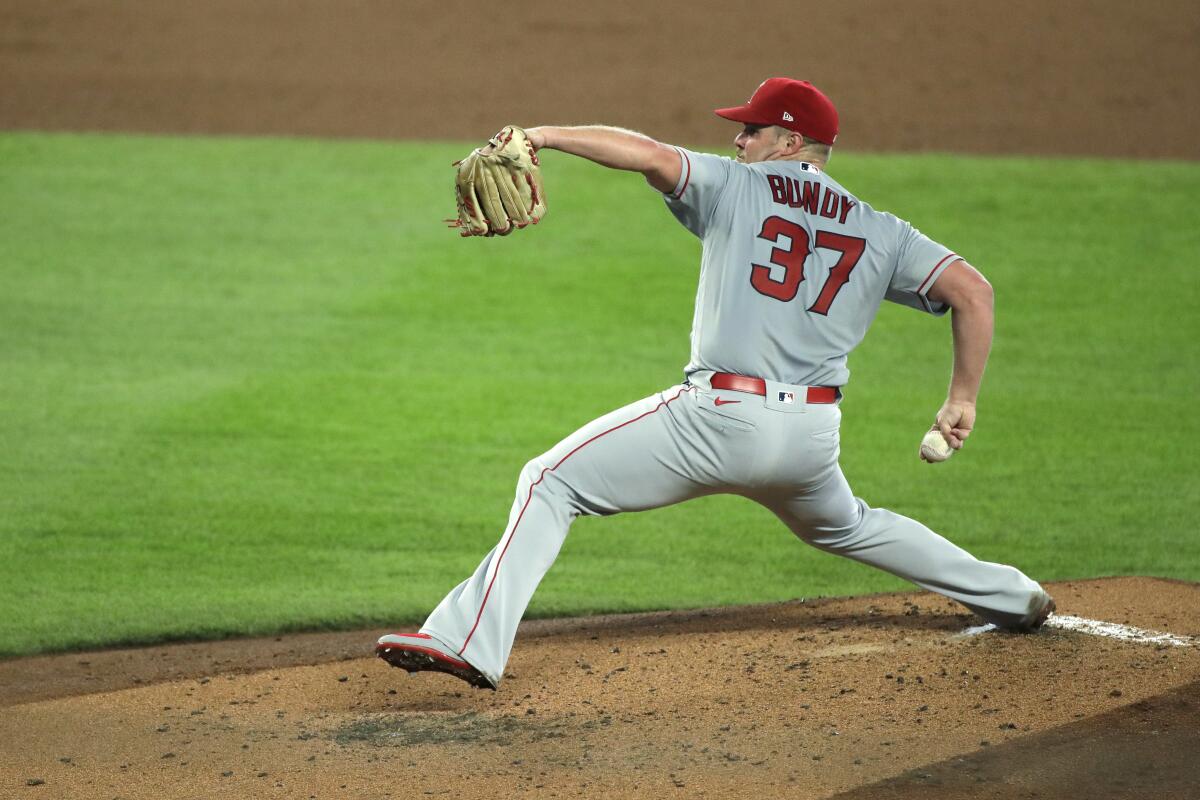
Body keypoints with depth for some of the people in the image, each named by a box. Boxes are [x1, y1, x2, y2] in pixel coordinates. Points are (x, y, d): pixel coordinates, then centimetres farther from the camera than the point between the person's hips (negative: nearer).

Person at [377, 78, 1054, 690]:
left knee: (551, 483, -1)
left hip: (722, 414, -6)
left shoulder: (737, 187, 5)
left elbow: (651, 155, -11)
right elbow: (972, 290, 6)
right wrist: (963, 400, 12)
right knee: (844, 526, 37)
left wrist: (544, 135, -10)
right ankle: (1012, 598, 39)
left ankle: (472, 642, -17)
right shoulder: (879, 233, 15)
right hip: (813, 432, 6)